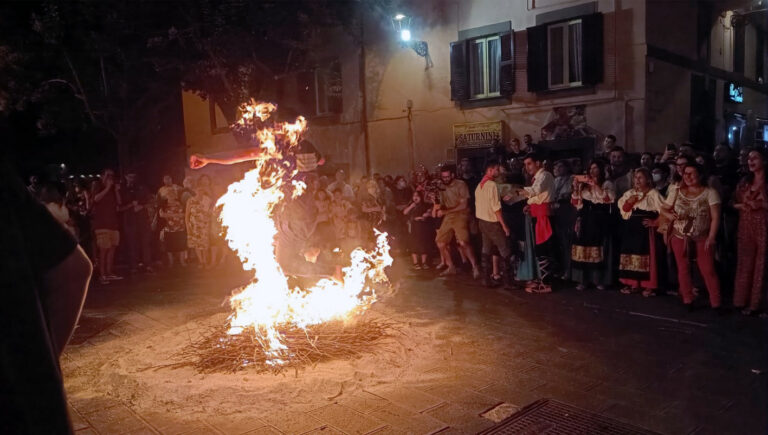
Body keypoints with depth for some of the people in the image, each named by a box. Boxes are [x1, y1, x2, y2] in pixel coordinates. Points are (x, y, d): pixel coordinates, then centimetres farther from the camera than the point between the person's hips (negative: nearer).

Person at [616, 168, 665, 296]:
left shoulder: (653, 193, -2)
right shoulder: (630, 193, 13)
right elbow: (623, 210, 11)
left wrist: (655, 222, -14)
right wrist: (628, 203, -7)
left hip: (645, 228, -5)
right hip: (631, 228, 5)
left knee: (646, 254, -8)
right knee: (631, 253, 4)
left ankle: (648, 285, -2)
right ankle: (634, 284, 11)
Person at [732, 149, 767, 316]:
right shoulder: (744, 182, 13)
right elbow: (734, 203, 16)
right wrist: (741, 206, -3)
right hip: (745, 227, 5)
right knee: (744, 264, 8)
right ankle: (743, 301, 15)